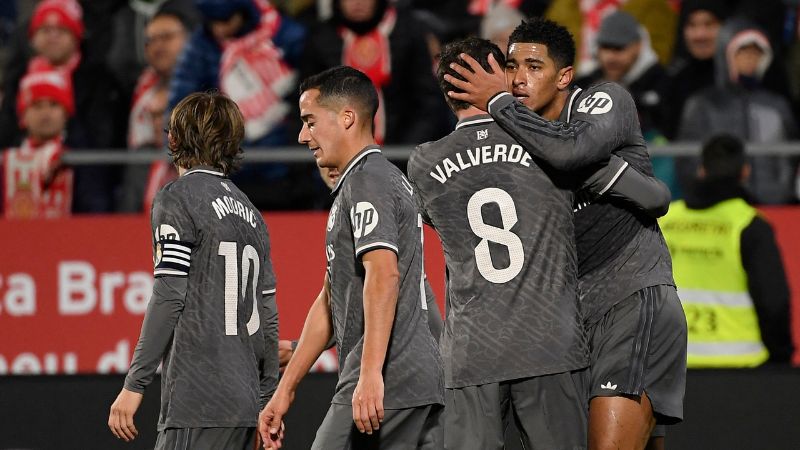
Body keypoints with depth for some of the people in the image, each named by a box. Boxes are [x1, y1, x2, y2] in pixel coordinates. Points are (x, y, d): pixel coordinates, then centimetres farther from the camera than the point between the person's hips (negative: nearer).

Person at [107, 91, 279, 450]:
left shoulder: (177, 199, -4)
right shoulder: (248, 211, 18)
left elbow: (168, 297, -13)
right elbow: (268, 316, 18)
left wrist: (134, 386, -12)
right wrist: (267, 405, 23)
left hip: (198, 403, -8)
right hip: (244, 402, 8)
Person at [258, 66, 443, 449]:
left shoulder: (366, 181, -6)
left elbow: (383, 275, -21)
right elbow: (330, 301, 27)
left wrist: (370, 374, -29)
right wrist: (285, 389, 27)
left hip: (383, 385, -10)